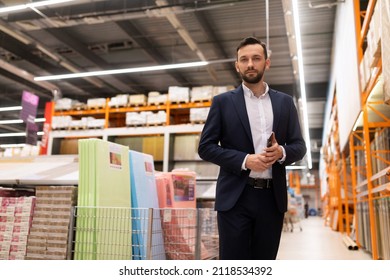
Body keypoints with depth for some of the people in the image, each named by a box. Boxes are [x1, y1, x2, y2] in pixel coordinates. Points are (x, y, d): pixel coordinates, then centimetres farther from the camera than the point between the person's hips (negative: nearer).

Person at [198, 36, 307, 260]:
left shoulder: (285, 102, 11)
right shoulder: (223, 102, 3)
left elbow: (299, 146, 11)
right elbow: (205, 147, -1)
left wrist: (282, 152, -13)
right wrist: (244, 160, -15)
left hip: (272, 197, 3)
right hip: (235, 198, -2)